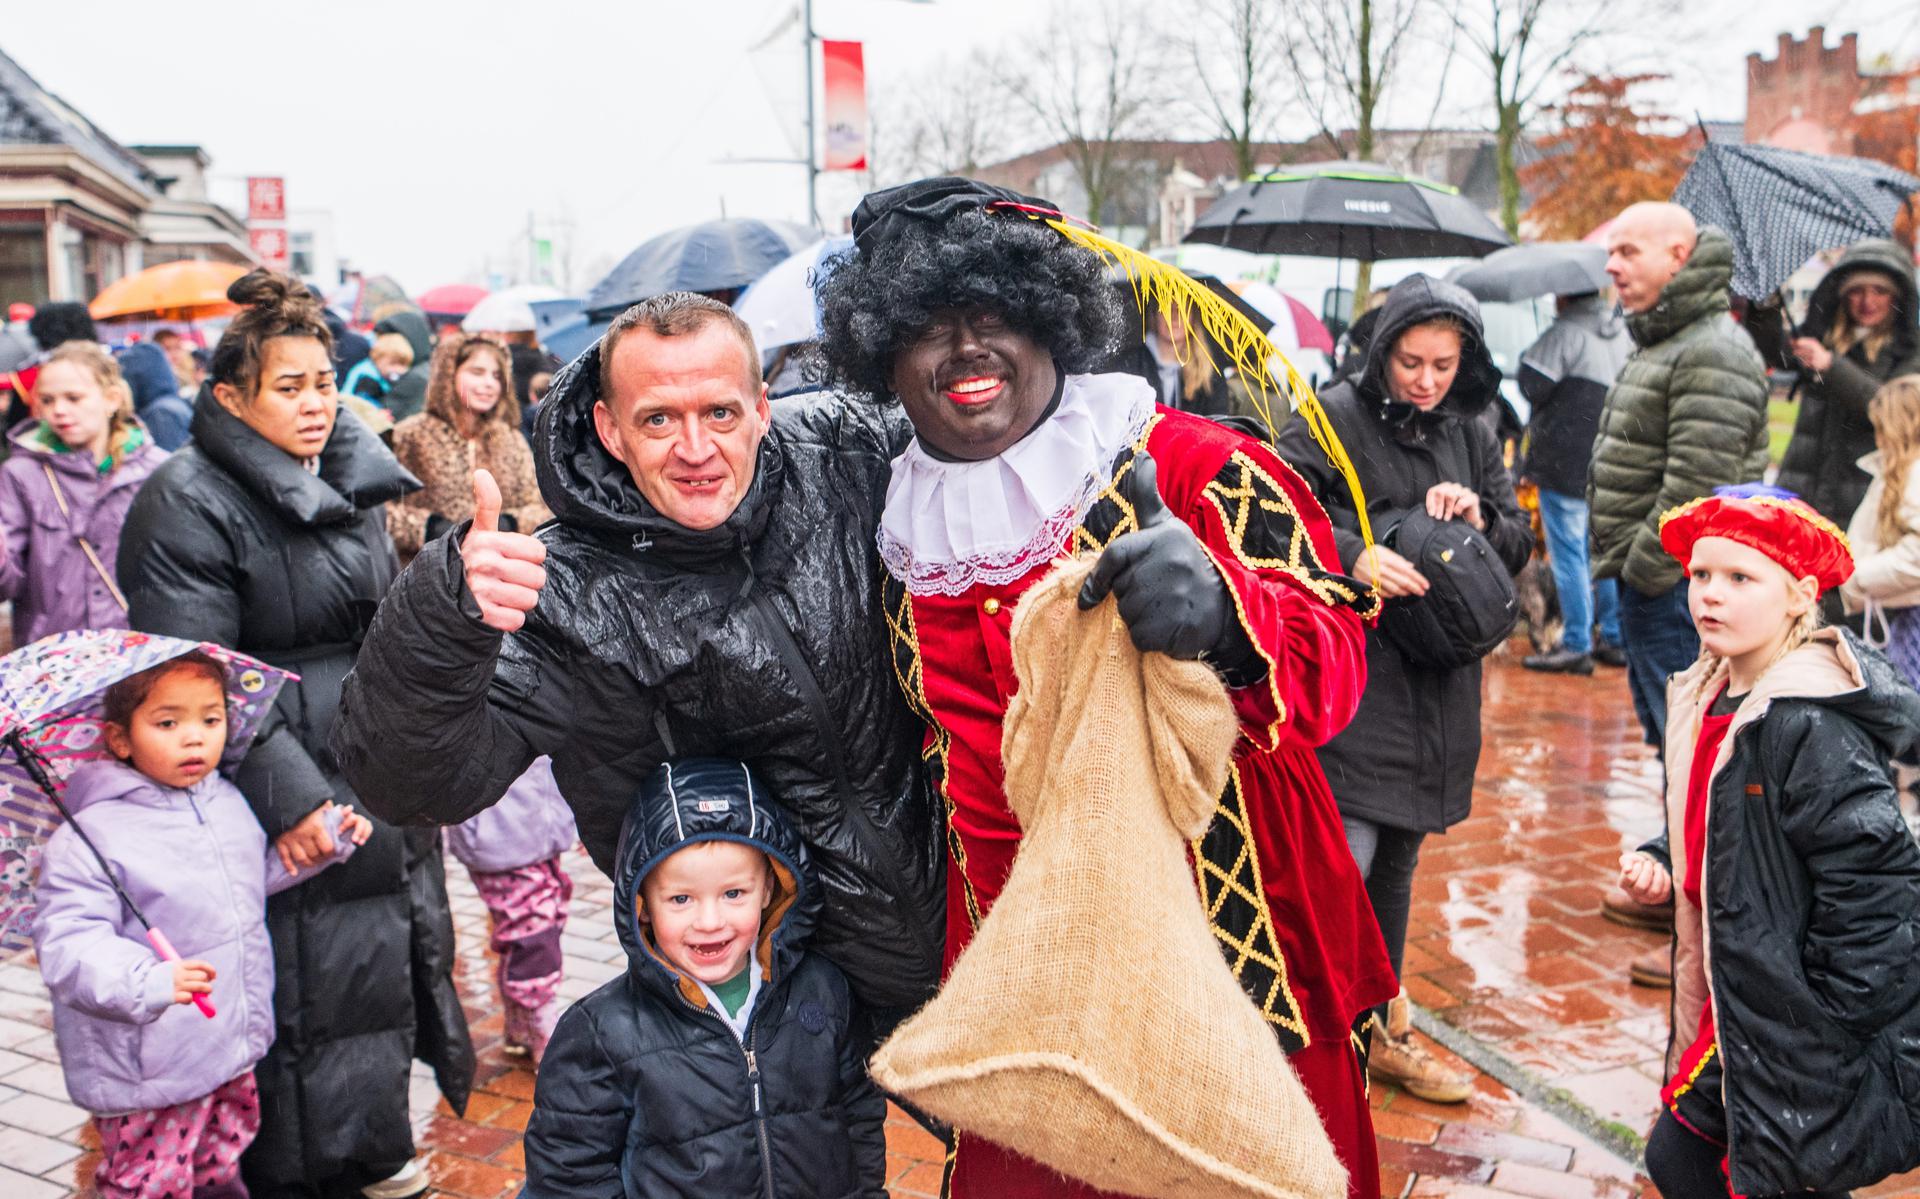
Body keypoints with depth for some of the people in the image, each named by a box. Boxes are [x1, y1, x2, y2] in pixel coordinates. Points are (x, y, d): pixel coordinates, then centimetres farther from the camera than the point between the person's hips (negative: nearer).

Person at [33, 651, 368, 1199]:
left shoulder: (229, 802, 5)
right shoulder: (89, 840, -20)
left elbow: (266, 869, 23)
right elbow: (66, 943, -27)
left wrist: (332, 836, 13)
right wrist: (145, 981, -42)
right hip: (146, 1070, -7)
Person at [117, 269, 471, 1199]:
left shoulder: (352, 480, 10)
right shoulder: (191, 503, -15)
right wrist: (287, 795, -25)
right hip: (287, 807, -8)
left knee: (385, 962, 18)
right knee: (304, 991, -1)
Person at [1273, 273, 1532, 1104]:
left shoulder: (1471, 436, 12)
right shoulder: (1335, 418, -7)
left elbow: (1519, 545, 14)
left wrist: (1479, 518, -7)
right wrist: (1351, 557, -29)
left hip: (1436, 686, 6)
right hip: (1349, 673, -6)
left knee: (1398, 859, 17)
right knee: (1343, 861, -14)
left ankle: (1382, 1031, 32)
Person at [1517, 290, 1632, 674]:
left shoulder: (1566, 333, -16)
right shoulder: (1621, 332, 11)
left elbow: (1532, 385, -17)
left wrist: (1527, 355, 2)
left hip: (1566, 465, -8)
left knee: (1567, 552, -3)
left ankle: (1576, 645, -1)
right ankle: (1615, 638, 20)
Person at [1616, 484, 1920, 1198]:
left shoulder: (1812, 728, -22)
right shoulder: (1706, 700, 6)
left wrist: (1831, 1033, -19)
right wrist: (1660, 866, 1)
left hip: (1807, 1042, -8)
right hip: (1732, 1016, 9)